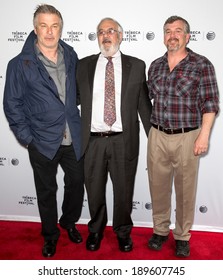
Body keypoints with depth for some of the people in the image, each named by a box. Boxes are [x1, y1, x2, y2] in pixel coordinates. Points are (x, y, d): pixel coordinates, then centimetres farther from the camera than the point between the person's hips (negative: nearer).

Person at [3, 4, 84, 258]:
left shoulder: (71, 56, 1)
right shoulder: (20, 64, -9)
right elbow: (12, 103, -5)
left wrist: (79, 120, 8)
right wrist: (26, 137, -7)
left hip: (74, 139, 3)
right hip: (43, 141, -3)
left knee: (76, 184, 16)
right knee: (46, 191, 13)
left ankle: (69, 222, 44)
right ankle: (50, 235, 37)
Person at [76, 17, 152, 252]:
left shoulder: (136, 66, 4)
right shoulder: (84, 65, 7)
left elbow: (144, 104, 5)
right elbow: (75, 98, 11)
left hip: (124, 141, -1)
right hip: (93, 141, 1)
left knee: (124, 191, 13)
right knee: (94, 191, 15)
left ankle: (123, 232, 37)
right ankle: (96, 230, 40)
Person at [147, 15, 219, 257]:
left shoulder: (202, 65, -4)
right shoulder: (155, 66, 9)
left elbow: (209, 103, -7)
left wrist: (204, 135, -13)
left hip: (187, 137, -3)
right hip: (157, 135, 4)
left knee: (185, 188, 7)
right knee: (158, 185, 11)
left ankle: (182, 236, 25)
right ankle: (160, 230, 29)